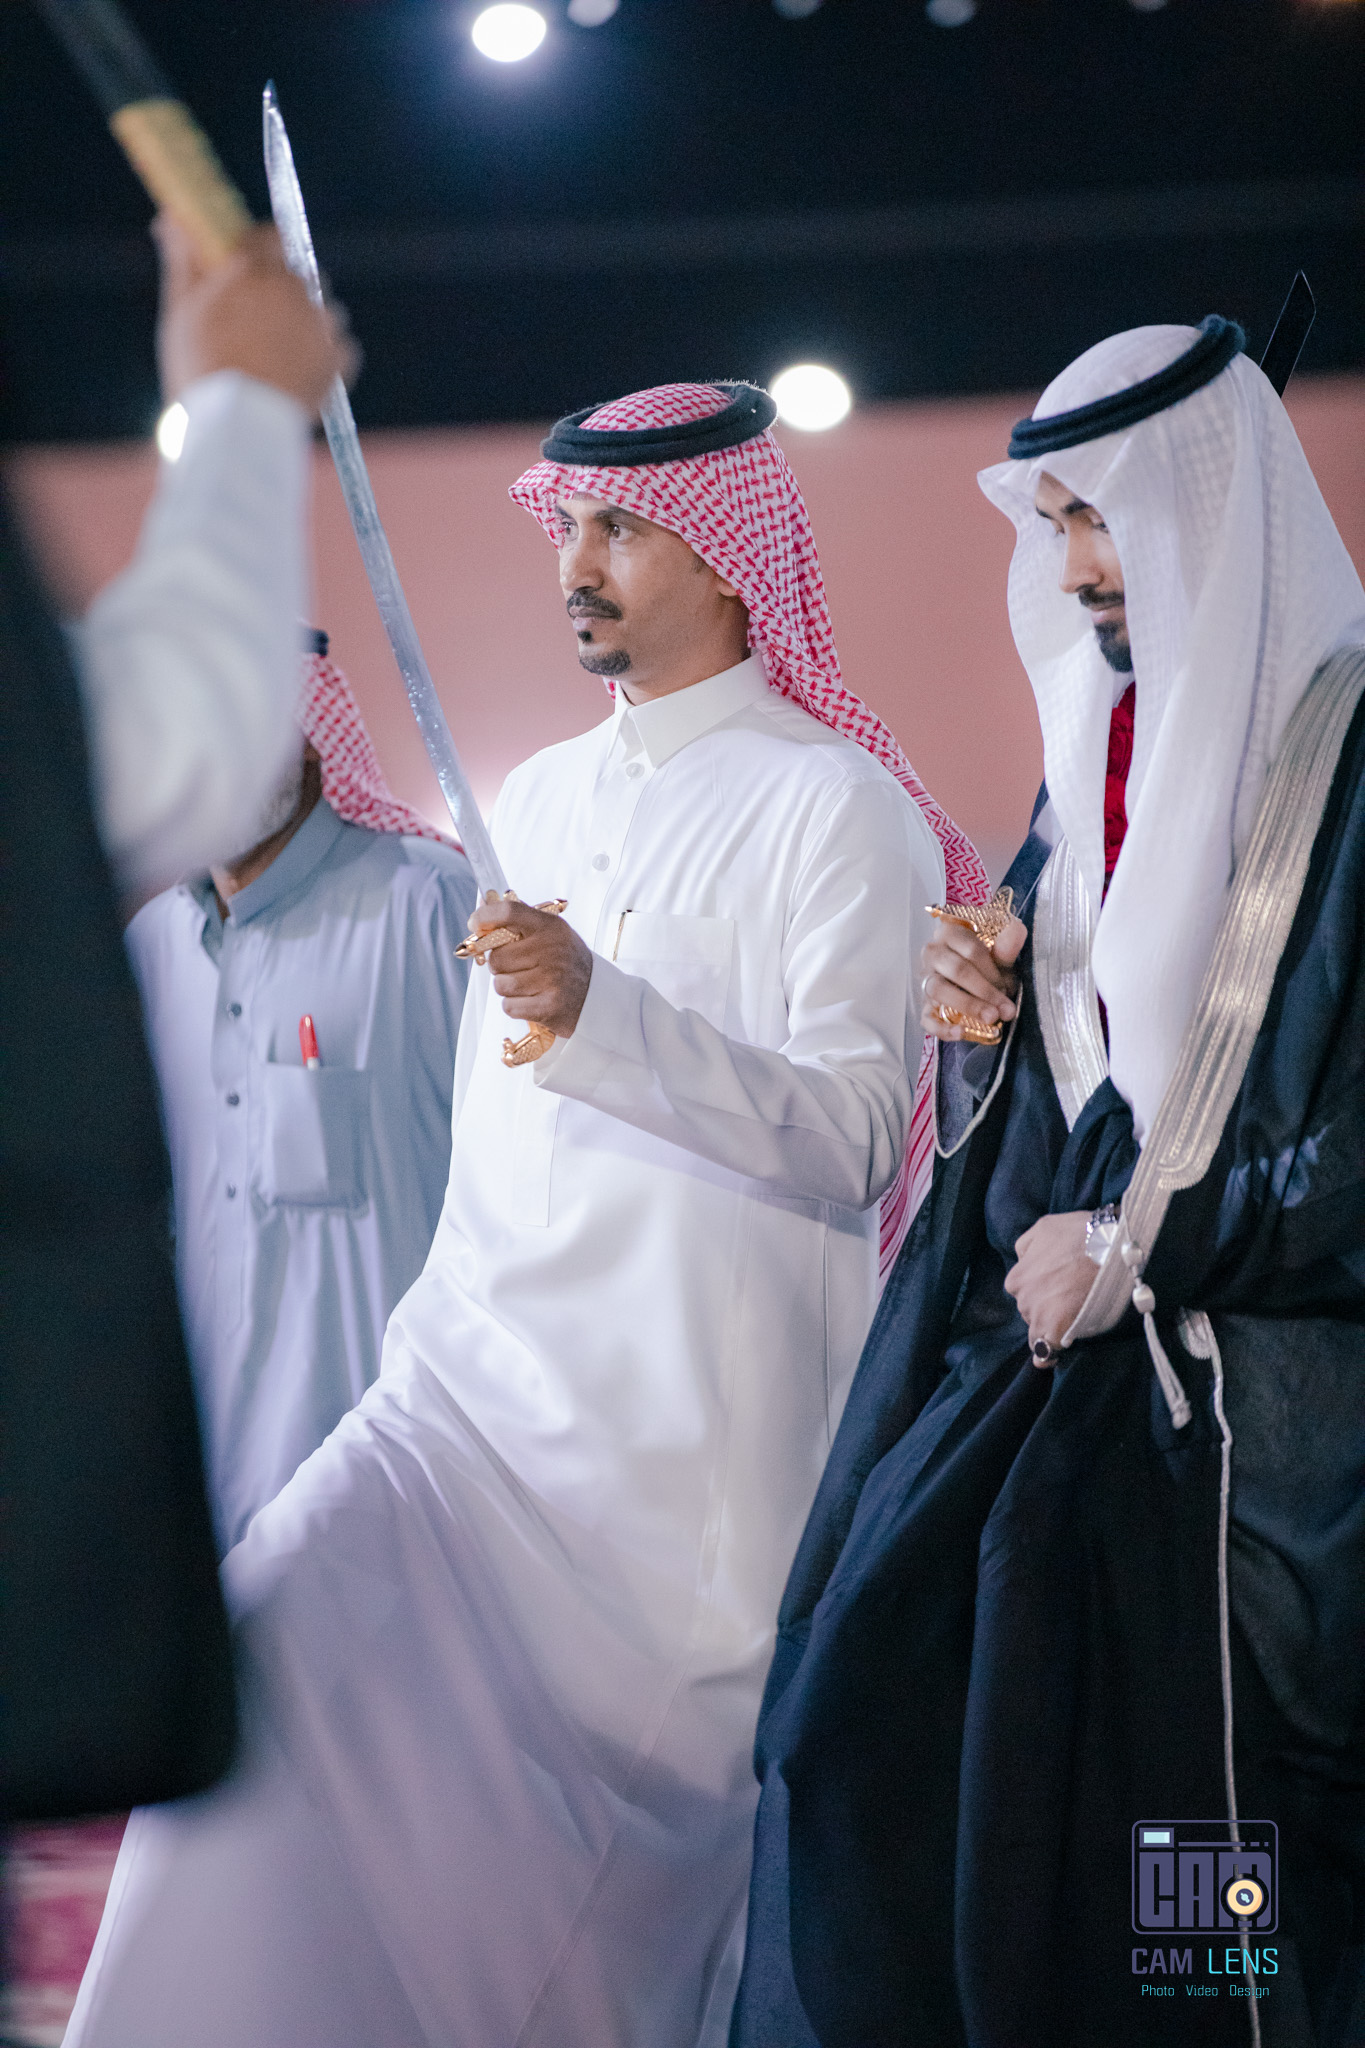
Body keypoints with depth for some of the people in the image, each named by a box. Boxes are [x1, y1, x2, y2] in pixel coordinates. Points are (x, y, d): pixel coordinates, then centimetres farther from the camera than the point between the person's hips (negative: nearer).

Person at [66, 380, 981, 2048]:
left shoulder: (836, 810, -5)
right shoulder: (540, 800, 18)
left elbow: (854, 1140, -16)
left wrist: (599, 1009, -26)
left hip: (692, 1433, -6)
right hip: (483, 1388, 6)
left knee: (659, 1864, -1)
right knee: (275, 1641, -15)